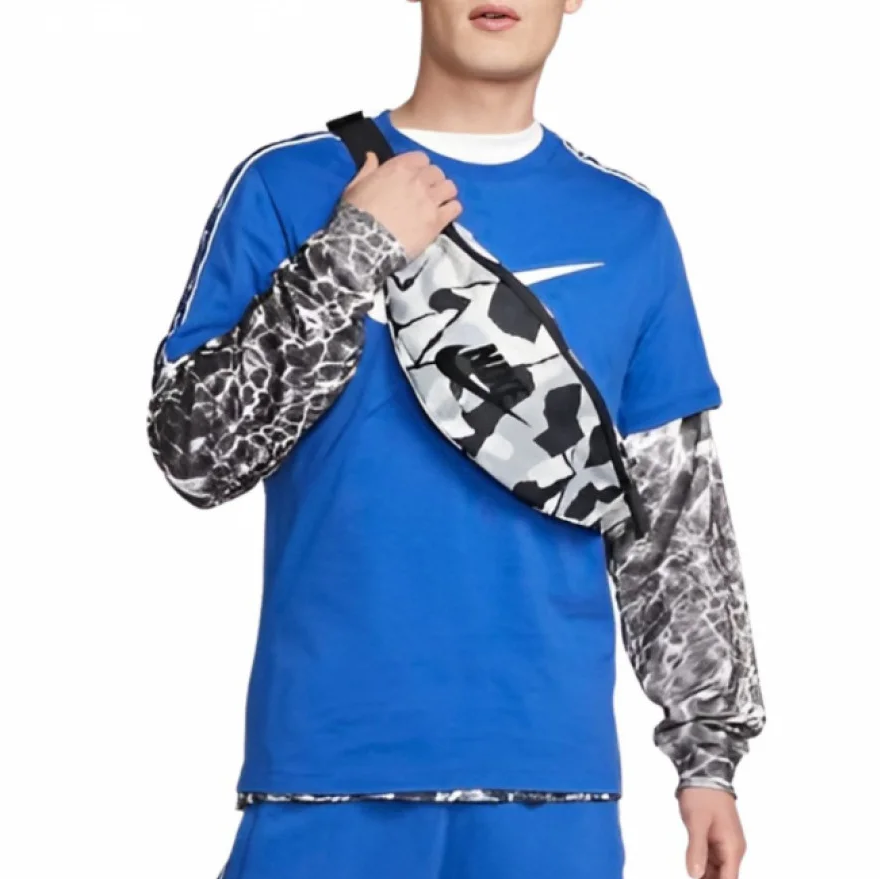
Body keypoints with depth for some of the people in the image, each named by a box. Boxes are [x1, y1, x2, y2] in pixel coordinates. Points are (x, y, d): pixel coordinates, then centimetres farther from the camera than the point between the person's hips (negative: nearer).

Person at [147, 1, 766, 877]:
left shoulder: (627, 226, 8)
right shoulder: (290, 186, 1)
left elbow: (677, 514, 11)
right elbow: (193, 452, -6)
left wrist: (709, 749, 8)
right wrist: (353, 252, -12)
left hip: (551, 766, 2)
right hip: (328, 759, -2)